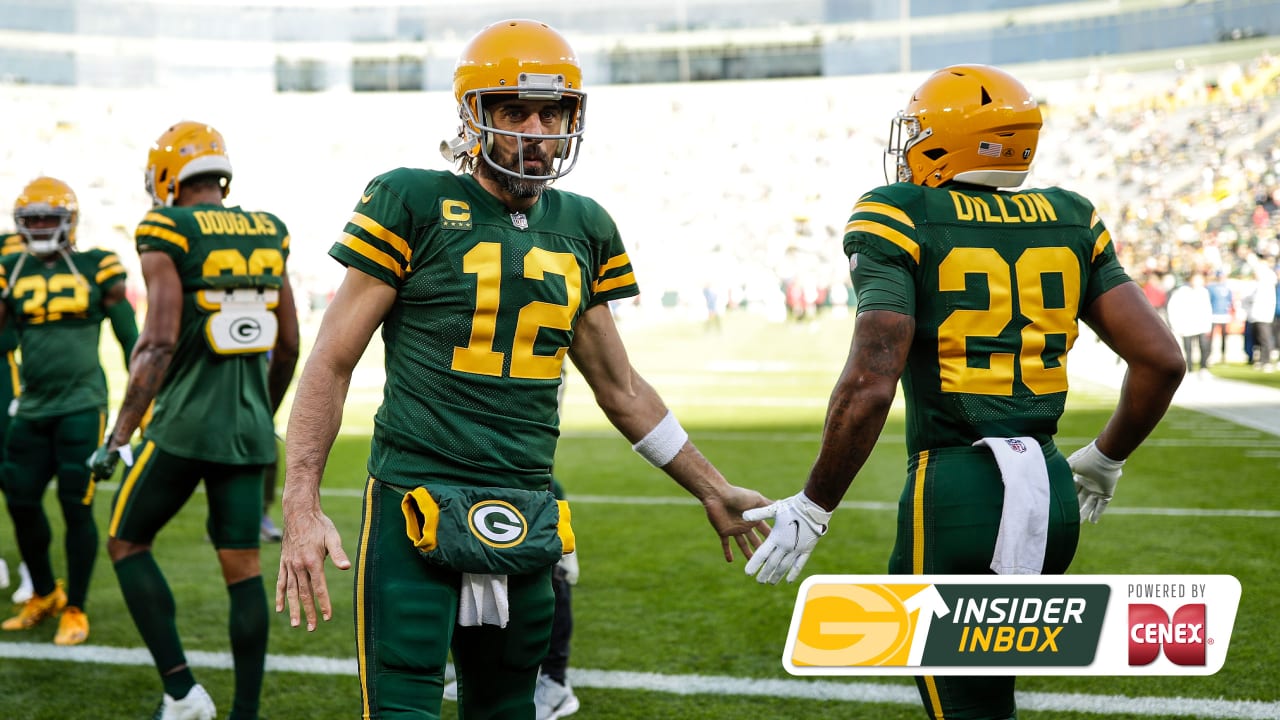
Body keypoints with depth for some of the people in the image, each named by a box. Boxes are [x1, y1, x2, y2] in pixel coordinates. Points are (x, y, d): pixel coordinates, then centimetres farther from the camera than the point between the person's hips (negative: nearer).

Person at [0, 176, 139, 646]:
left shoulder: (95, 269, -2)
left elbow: (128, 335, 2)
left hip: (81, 406, -4)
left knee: (77, 508, -3)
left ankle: (75, 610, 10)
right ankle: (44, 595, 29)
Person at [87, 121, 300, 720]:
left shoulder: (168, 237, -10)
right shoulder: (267, 234, 7)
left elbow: (159, 344, -17)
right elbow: (288, 345, 13)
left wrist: (119, 436, -12)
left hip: (184, 425, -5)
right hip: (248, 427, 5)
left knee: (126, 543, 12)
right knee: (242, 566, 8)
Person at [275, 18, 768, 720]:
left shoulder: (582, 229, 11)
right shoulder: (414, 206, -4)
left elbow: (620, 387, 21)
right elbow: (332, 364, -3)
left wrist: (713, 491, 24)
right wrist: (301, 506, -12)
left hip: (524, 522, 5)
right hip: (416, 503, -5)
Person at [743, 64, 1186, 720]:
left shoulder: (901, 223, -7)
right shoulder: (1070, 223, 9)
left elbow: (869, 384, -18)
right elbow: (1161, 360, 5)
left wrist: (812, 509, -7)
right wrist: (1104, 460, 22)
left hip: (955, 495, -6)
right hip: (1051, 494, 6)